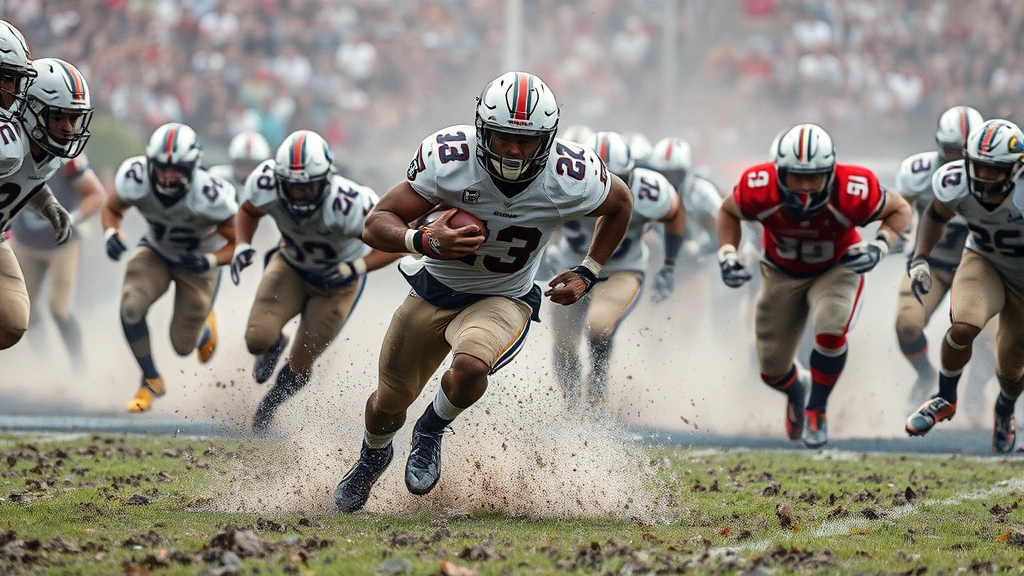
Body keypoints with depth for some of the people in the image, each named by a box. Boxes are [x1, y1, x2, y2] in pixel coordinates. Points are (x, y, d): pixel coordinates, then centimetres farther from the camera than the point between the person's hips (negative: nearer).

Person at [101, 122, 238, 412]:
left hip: (197, 261, -2)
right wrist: (111, 234, -27)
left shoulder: (208, 195, -37)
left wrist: (211, 260, -41)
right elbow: (112, 208, -6)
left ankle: (205, 328, 43)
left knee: (183, 345, 2)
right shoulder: (135, 179, -29)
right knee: (130, 307, -25)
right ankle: (151, 381, -1)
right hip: (156, 251, 2)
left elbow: (236, 243, -22)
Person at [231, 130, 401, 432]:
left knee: (300, 366, 3)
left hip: (337, 279, -2)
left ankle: (269, 405, 38)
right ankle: (273, 347, 22)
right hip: (291, 265, 2)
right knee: (258, 338, -18)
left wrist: (357, 266, -43)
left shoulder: (348, 204, -41)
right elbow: (248, 211, -3)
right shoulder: (267, 185, -28)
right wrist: (242, 246, -21)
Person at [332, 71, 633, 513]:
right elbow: (376, 225, -21)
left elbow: (620, 204, 1)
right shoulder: (449, 158, -27)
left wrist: (588, 274, -1)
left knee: (470, 367, -34)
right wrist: (425, 241, -41)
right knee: (389, 403, 15)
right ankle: (373, 457, 52)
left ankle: (432, 431, 0)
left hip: (503, 299, -1)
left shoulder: (571, 177, -25)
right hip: (435, 289, 1)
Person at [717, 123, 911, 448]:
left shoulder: (853, 193, -35)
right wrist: (727, 254, -21)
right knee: (772, 370, 4)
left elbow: (900, 210, -14)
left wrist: (879, 247, -30)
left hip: (837, 270, -2)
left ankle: (817, 408, -3)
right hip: (782, 273, 2)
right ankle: (795, 391, 45)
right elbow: (728, 212, -6)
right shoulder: (759, 189, -31)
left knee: (831, 333, -32)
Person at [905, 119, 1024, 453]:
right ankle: (945, 400, 0)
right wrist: (920, 259, -13)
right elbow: (936, 216, 0)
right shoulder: (954, 184, -24)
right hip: (984, 263, 1)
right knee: (964, 327, -29)